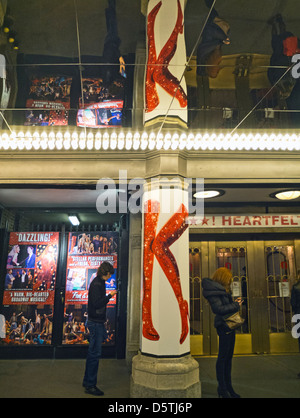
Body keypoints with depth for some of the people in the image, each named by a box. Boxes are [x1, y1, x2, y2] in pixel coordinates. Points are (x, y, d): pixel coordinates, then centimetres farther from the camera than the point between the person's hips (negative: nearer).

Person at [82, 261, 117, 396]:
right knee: (95, 353, -2)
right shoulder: (97, 284, -18)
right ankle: (90, 385, 8)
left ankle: (87, 381, 30)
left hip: (96, 322, 10)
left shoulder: (98, 283, 12)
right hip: (96, 323, -10)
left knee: (93, 353, 18)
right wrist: (110, 296, -17)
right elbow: (97, 303, -25)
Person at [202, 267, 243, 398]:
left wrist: (235, 303, 2)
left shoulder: (221, 289, 15)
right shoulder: (213, 291, -16)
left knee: (228, 357, 15)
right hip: (223, 325, -10)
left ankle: (228, 386, 26)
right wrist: (236, 305, -16)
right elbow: (218, 309, -25)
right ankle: (222, 388, 11)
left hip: (229, 325, 10)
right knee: (223, 357, 0)